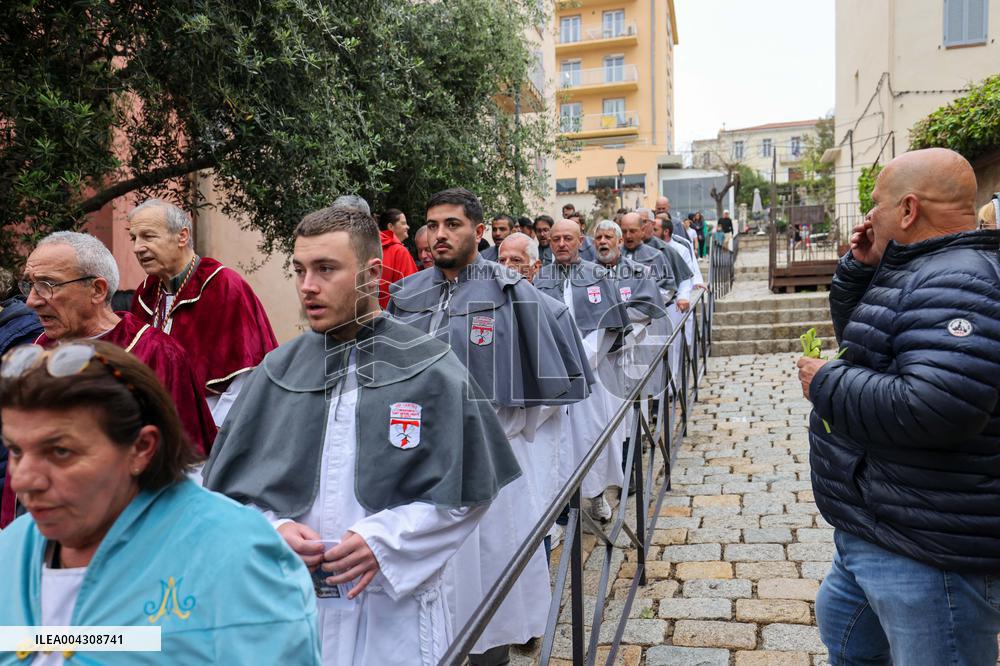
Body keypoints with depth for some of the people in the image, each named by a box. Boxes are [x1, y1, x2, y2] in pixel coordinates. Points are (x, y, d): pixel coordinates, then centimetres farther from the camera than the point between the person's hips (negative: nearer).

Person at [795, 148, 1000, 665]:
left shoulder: (958, 283, -24)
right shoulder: (922, 273, 9)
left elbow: (933, 408, -36)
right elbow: (859, 339, 22)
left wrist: (826, 383, -21)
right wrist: (858, 269, 5)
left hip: (927, 559, -11)